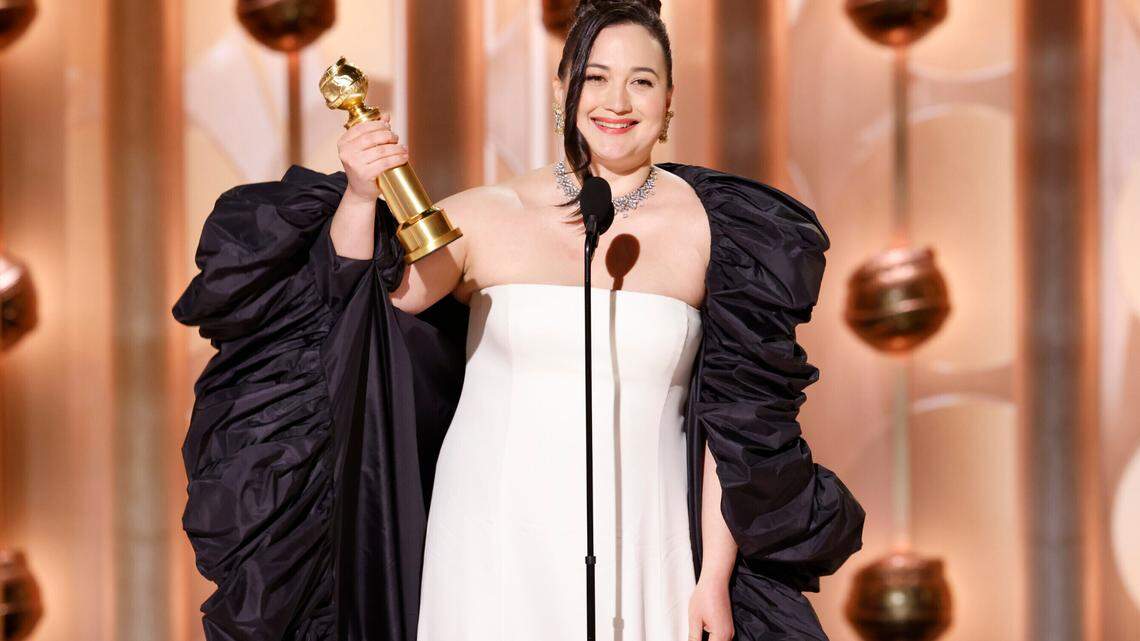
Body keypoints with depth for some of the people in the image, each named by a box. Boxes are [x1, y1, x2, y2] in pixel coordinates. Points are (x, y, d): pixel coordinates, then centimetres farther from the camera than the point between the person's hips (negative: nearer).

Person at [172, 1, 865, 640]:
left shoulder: (708, 229, 0)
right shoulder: (488, 218, 0)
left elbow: (734, 421, 2)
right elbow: (350, 300, -9)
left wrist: (715, 576, 1)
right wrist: (359, 199, -26)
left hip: (643, 551, 0)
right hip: (500, 540, 0)